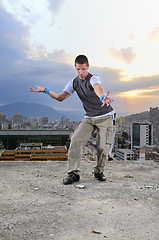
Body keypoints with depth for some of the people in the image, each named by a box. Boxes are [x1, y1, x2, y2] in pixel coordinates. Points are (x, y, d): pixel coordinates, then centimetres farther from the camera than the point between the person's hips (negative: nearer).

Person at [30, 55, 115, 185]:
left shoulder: (93, 78, -17)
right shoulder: (74, 82, 2)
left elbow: (98, 88, -42)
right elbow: (60, 97, 5)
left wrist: (103, 97, -65)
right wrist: (45, 90, -8)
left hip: (105, 116, -4)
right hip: (89, 118, 4)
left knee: (103, 146, -9)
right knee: (76, 140, -13)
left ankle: (99, 171, 16)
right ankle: (74, 173, -3)